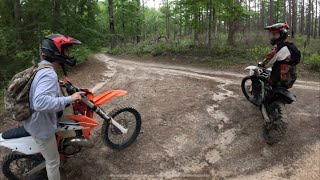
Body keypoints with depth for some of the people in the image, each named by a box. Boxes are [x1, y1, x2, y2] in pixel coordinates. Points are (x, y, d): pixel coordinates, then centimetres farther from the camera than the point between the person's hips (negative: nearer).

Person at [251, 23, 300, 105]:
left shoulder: (279, 47, -19)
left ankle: (257, 97, -1)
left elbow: (267, 64, -15)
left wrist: (261, 64, 7)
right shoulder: (293, 47, 8)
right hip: (289, 81, 9)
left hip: (278, 80, -9)